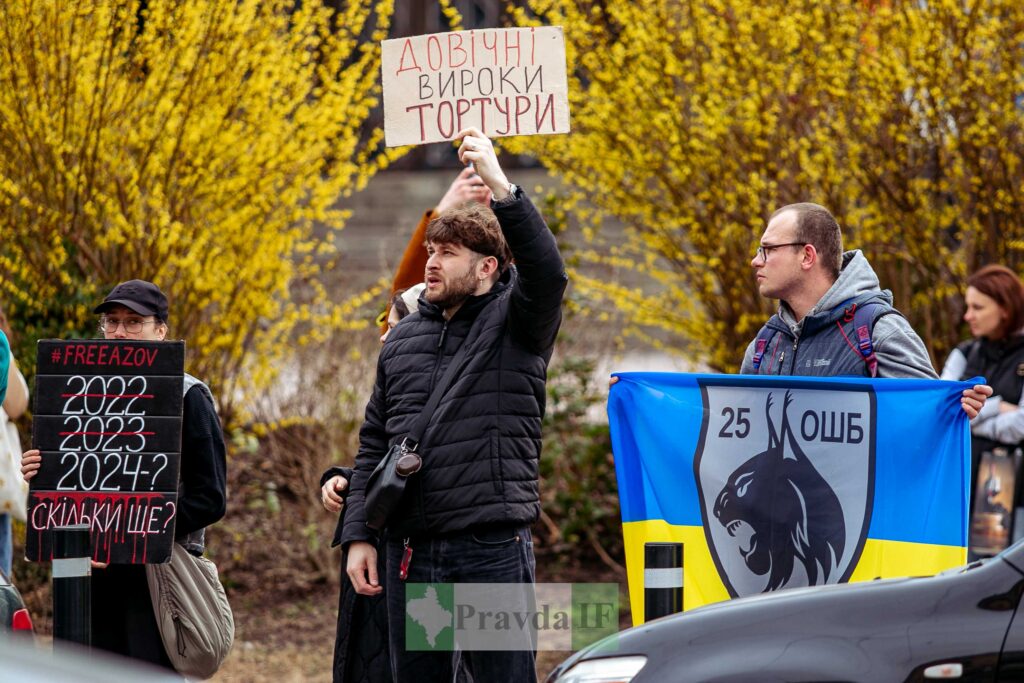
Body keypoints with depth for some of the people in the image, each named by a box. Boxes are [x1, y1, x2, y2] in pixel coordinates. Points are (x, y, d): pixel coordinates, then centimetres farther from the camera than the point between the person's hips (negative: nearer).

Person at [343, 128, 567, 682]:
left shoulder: (513, 322, 1)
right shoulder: (402, 339, 16)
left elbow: (546, 272, -22)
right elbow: (374, 445, 17)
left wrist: (500, 186, -31)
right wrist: (357, 536, 9)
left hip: (495, 548, -5)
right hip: (411, 550, 5)